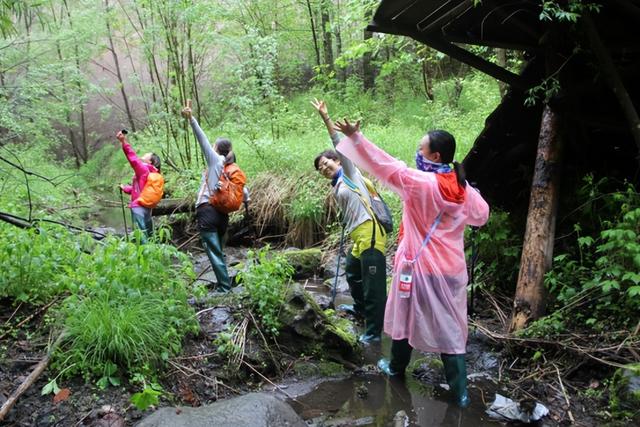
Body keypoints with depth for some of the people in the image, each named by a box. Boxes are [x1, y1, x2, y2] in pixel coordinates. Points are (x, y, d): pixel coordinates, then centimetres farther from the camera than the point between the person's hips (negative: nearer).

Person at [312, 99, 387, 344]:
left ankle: (374, 332, 1)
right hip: (358, 237, 10)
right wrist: (350, 235, 18)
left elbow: (340, 144, -6)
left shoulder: (349, 173, 4)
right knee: (352, 274, 29)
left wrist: (325, 118, -11)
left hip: (370, 234, -10)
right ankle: (360, 309, 52)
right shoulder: (336, 189, 25)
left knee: (373, 285, -6)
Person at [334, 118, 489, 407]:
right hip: (451, 269, 5)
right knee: (450, 327, 11)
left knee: (405, 317, 17)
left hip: (420, 266, -5)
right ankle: (460, 391, 15)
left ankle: (397, 367, 38)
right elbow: (481, 216, 15)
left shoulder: (421, 183, -19)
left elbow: (386, 167, -24)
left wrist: (355, 137, -24)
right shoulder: (463, 188, -1)